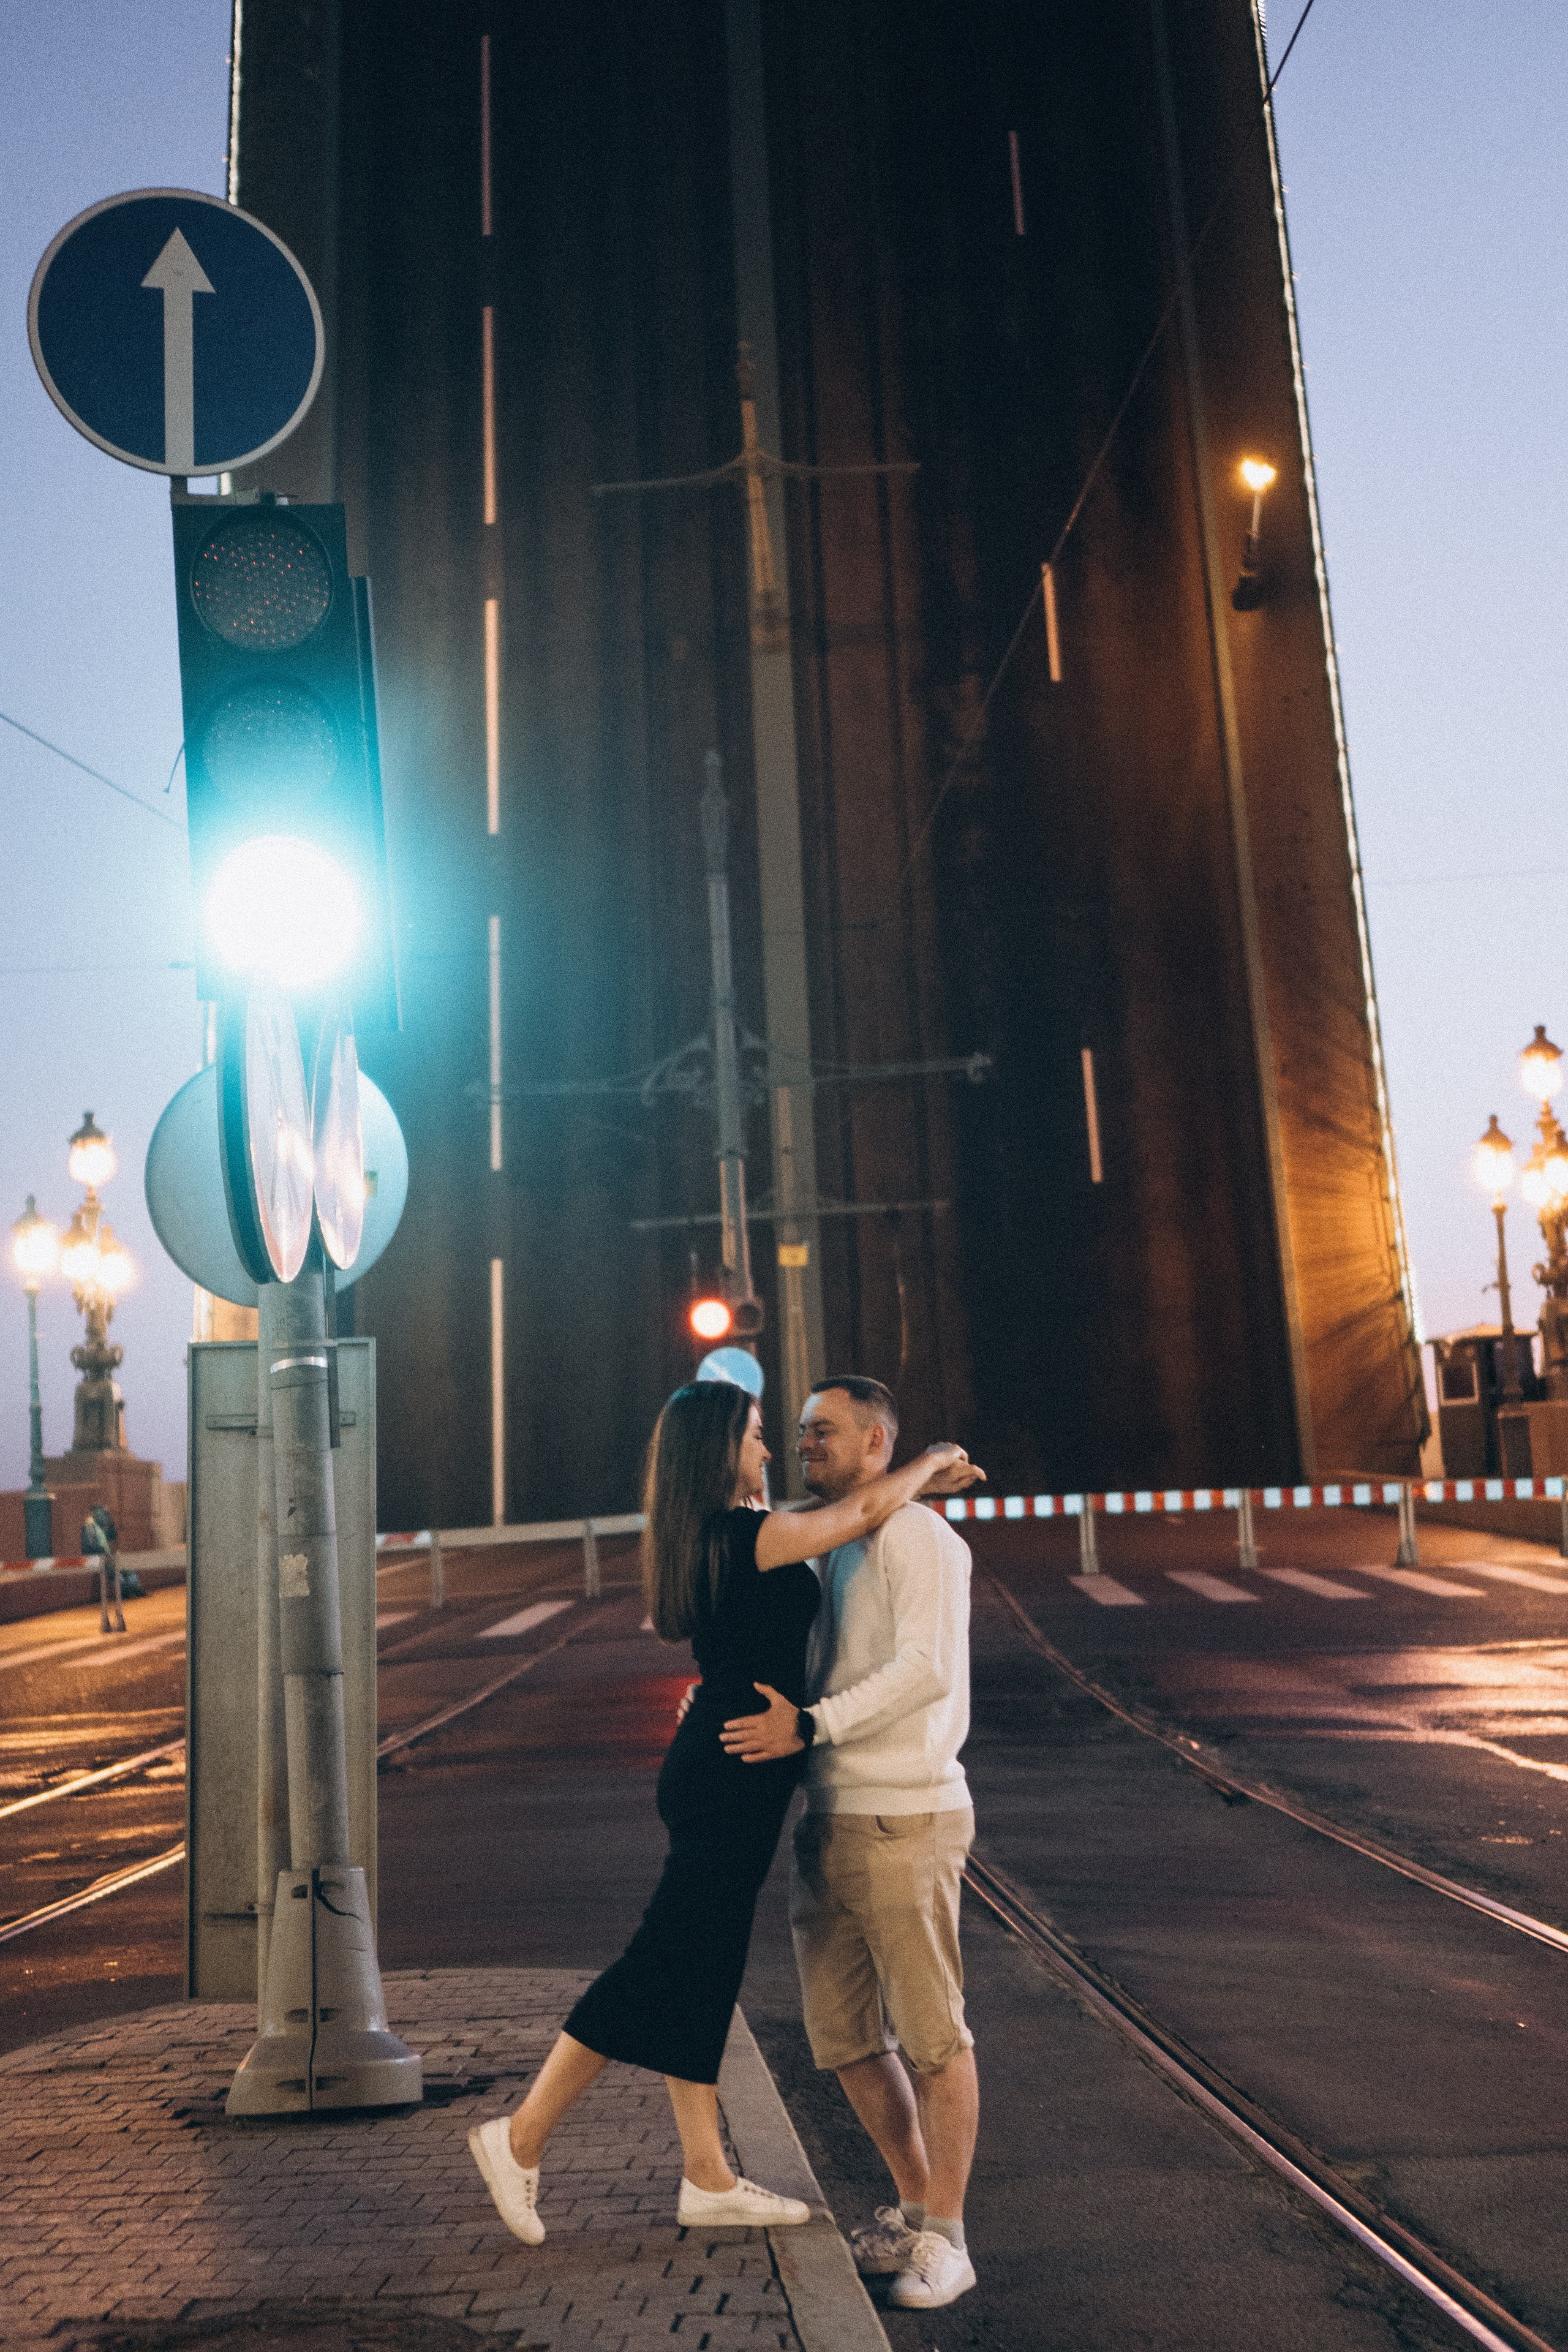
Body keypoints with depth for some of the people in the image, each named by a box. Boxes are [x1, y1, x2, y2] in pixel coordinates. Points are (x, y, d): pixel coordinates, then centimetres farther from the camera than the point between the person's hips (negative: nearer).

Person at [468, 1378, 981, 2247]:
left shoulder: (711, 1539, 10)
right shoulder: (740, 1535, -18)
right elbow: (866, 1508, -18)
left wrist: (921, 1486, 25)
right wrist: (933, 1459, 0)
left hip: (714, 1773, 10)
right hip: (734, 1776, -10)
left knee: (704, 1975, 13)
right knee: (668, 1965, -2)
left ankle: (707, 2179, 23)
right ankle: (523, 2136, 7)